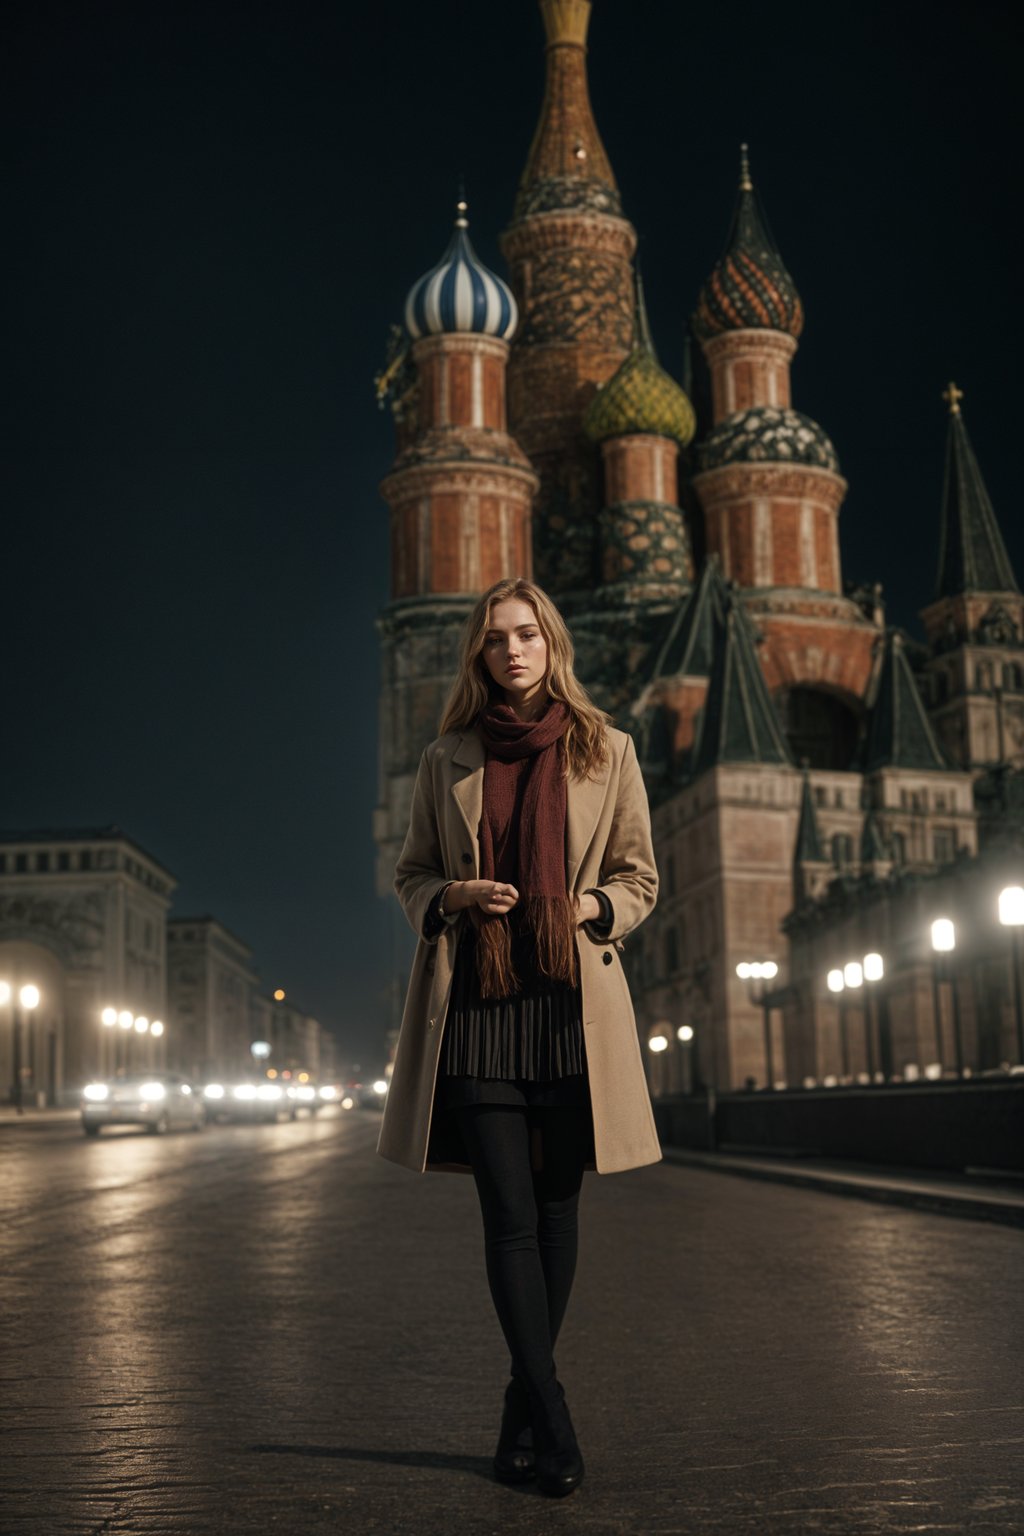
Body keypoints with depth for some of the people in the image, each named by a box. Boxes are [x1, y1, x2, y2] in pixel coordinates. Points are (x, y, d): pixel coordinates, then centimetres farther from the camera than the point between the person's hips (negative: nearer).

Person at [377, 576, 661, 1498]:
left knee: (556, 1208, 4)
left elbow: (640, 878, 12)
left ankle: (522, 1416, 18)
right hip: (474, 1000, 0)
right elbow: (411, 876, 15)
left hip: (572, 1001, 1)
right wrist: (453, 896, -6)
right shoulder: (447, 761, 10)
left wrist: (591, 908, -8)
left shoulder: (607, 751, 8)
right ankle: (554, 1423, -1)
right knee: (510, 1215, -6)